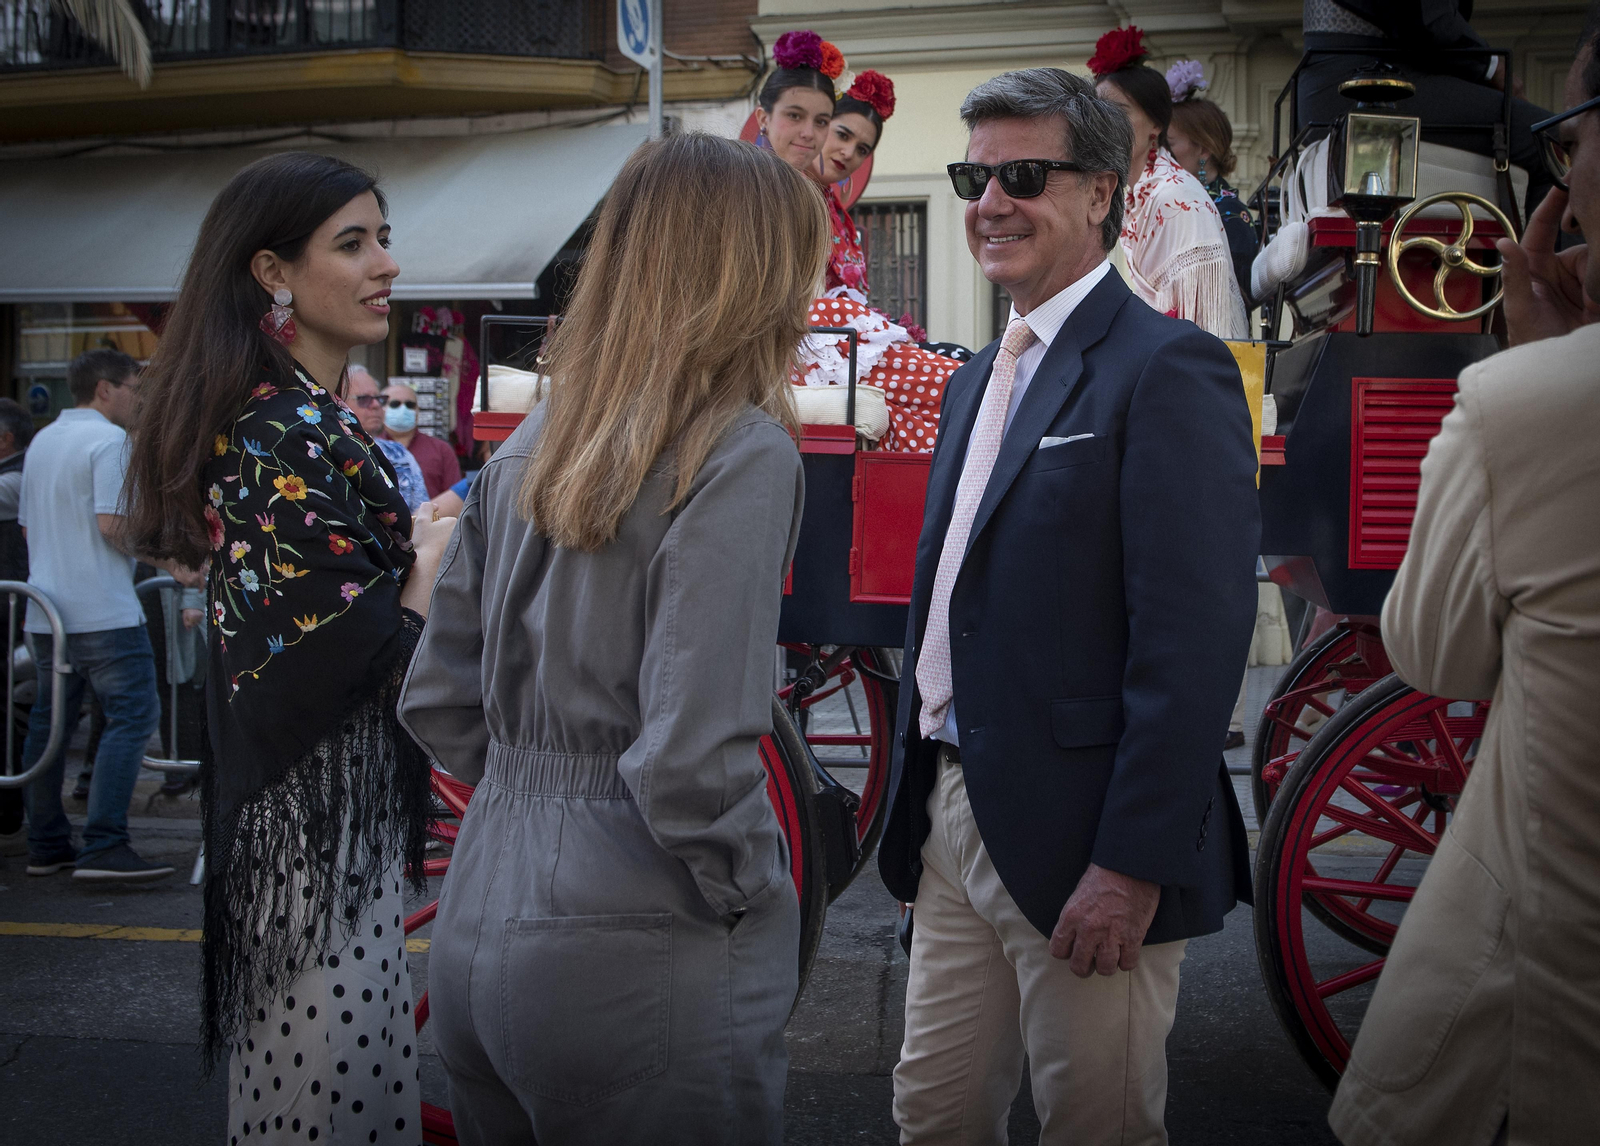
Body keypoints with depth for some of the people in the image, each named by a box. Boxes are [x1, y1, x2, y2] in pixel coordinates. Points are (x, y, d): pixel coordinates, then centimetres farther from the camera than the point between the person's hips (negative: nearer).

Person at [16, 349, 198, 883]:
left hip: (44, 610, 9)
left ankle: (45, 844, 17)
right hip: (104, 610, -9)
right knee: (133, 715, -8)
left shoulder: (41, 441, 17)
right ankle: (104, 847, -16)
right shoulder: (109, 440, -9)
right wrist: (172, 563, -9)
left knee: (49, 721, 13)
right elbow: (113, 524, -18)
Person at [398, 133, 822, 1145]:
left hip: (476, 938, 7)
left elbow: (438, 703, 11)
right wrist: (755, 896, -5)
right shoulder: (741, 454, -14)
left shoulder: (530, 447, 7)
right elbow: (690, 758, -21)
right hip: (634, 958, -7)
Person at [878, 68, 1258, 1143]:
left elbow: (1195, 638, -20)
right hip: (954, 816, 8)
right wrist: (917, 807, 17)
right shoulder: (977, 380, 16)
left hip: (1085, 849, -8)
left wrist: (1134, 865, -22)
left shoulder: (1170, 369, -13)